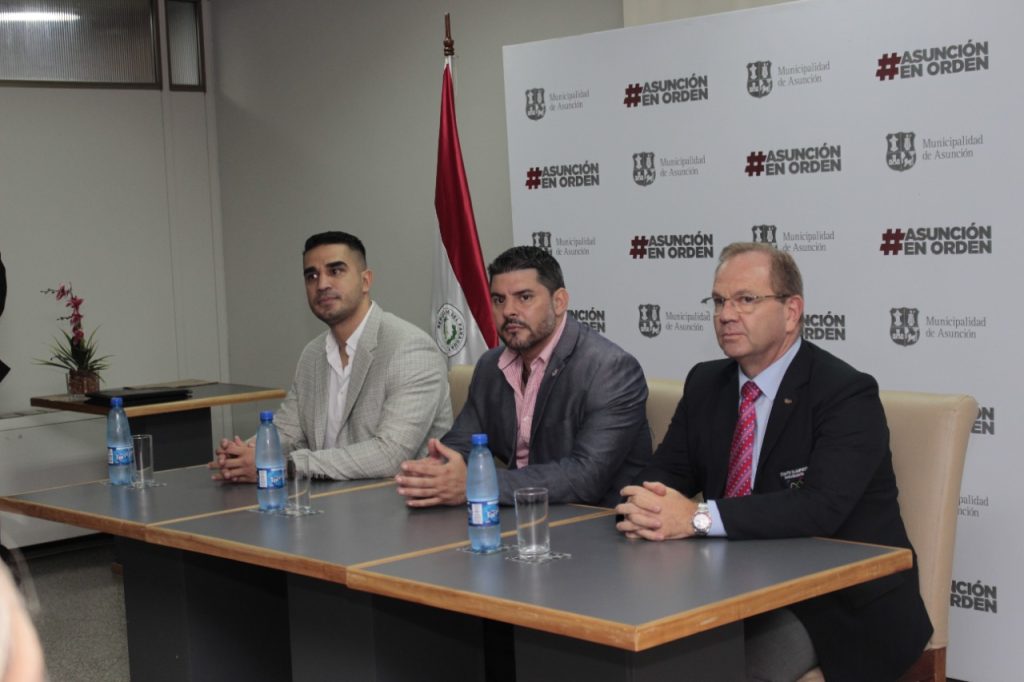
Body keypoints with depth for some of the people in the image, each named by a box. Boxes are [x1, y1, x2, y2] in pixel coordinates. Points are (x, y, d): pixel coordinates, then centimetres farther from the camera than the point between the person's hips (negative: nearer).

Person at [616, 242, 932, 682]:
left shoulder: (848, 394, -14)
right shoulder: (705, 384, 8)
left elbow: (820, 507, -27)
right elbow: (665, 472, 5)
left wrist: (697, 517, -35)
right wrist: (645, 507, -21)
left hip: (843, 605, -5)